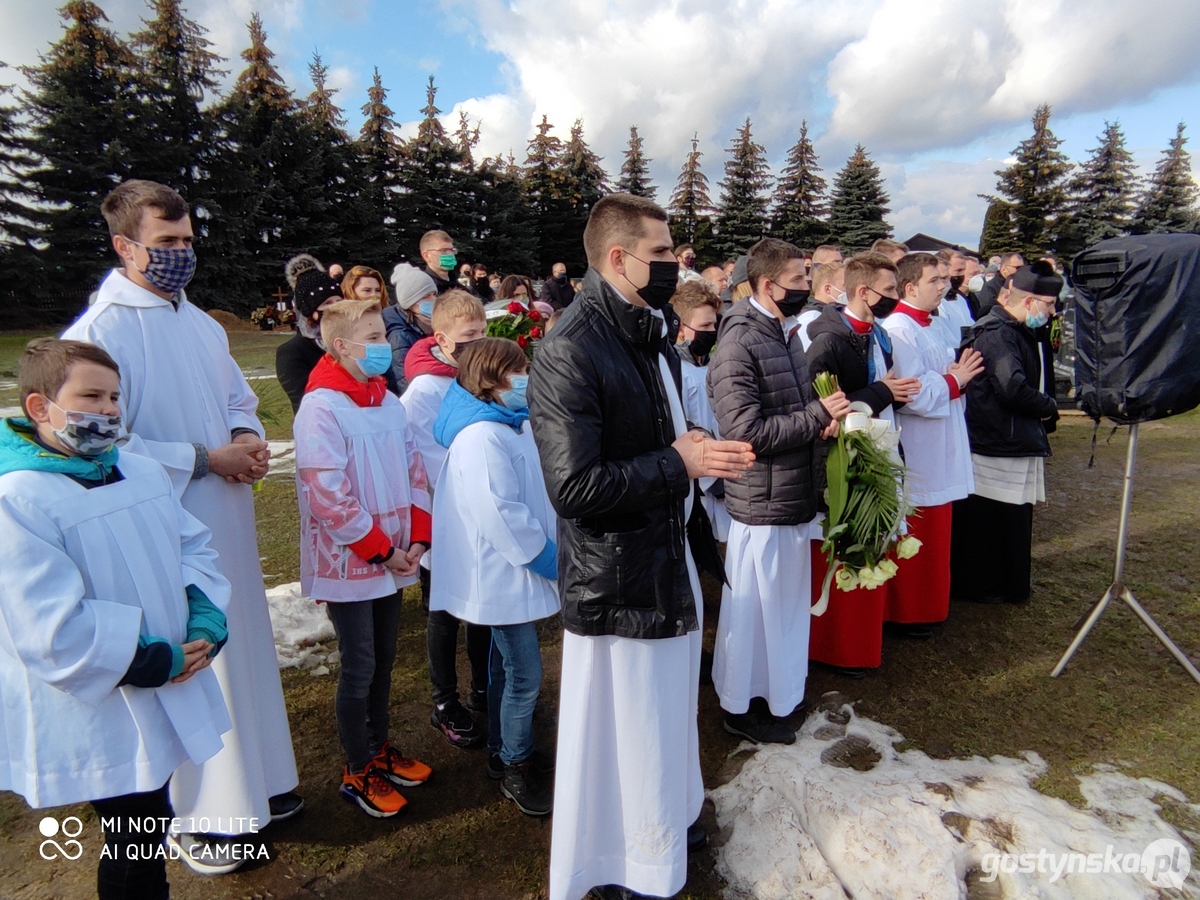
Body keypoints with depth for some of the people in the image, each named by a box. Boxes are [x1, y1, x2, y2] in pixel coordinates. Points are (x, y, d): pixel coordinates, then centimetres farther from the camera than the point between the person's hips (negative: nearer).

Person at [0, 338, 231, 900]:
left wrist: (207, 619, -10)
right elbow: (54, 630, -24)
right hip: (96, 715, -7)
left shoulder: (143, 473, 4)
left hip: (164, 698, 7)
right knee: (136, 846, 8)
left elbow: (193, 547, 6)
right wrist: (155, 662, -17)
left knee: (148, 830, 24)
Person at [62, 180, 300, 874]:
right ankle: (195, 812, 26)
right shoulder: (100, 331, -13)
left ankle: (255, 779, 37)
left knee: (243, 641, 16)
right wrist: (205, 460, -17)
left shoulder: (200, 323, 10)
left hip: (228, 513, 7)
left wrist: (248, 437, -1)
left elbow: (238, 395, 19)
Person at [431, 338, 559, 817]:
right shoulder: (482, 437, -23)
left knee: (507, 667, 22)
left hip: (514, 574, 10)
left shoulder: (512, 426, 9)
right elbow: (501, 513, -26)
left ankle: (502, 750, 39)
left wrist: (550, 556, 10)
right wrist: (548, 560, -17)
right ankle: (517, 768, 21)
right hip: (503, 577, -10)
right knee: (525, 677, 1)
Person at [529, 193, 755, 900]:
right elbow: (574, 486, -27)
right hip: (616, 580, -8)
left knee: (668, 706, 25)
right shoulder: (569, 352, -22)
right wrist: (678, 462, -22)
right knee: (619, 728, 11)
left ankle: (669, 817, 50)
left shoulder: (653, 333, 8)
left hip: (671, 560, 9)